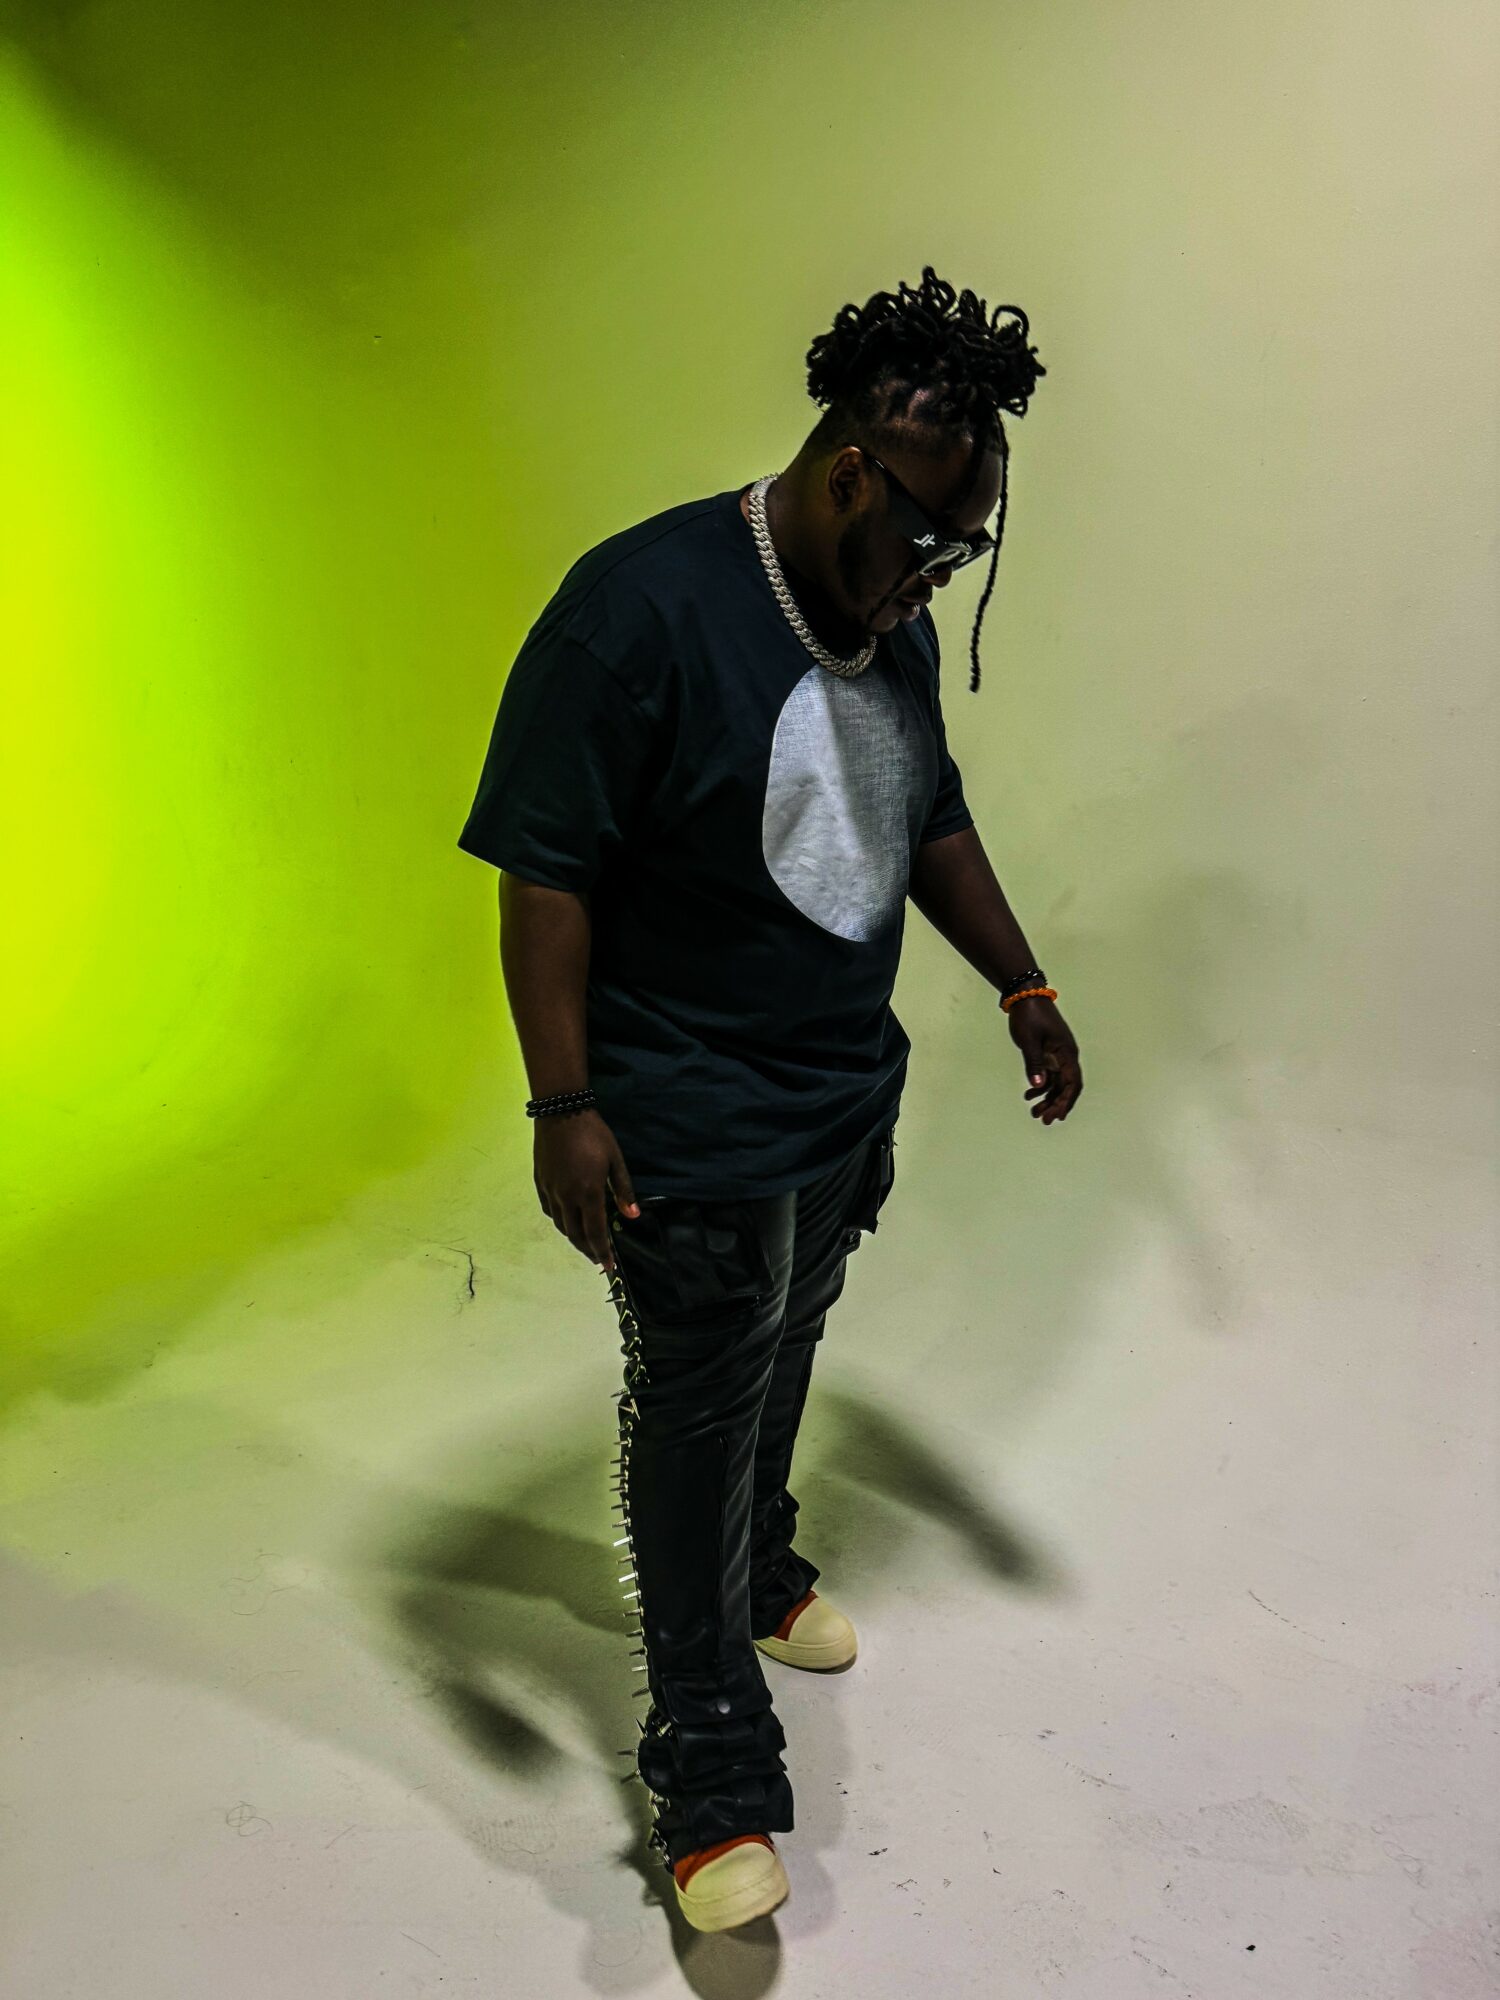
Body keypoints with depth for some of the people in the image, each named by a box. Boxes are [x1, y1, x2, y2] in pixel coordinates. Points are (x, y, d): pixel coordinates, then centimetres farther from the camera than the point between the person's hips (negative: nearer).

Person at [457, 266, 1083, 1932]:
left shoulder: (894, 618, 4)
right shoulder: (641, 604, -21)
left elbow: (931, 821, 17)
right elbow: (545, 873, -20)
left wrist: (1023, 988, 17)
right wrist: (565, 1107, -21)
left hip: (849, 1102, 7)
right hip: (690, 1129, -7)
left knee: (780, 1369, 24)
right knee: (697, 1423, 5)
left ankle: (759, 1576, 51)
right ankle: (710, 1776, 22)